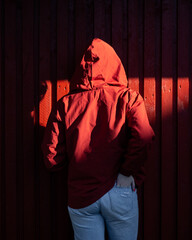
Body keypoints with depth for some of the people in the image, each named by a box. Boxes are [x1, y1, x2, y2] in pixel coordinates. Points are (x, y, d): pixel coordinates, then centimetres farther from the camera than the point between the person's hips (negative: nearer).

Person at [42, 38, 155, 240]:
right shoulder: (128, 97, -1)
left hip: (80, 195, 1)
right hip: (120, 193, -1)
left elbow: (52, 158, -1)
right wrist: (127, 171, -7)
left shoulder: (65, 104, 2)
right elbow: (143, 136, -19)